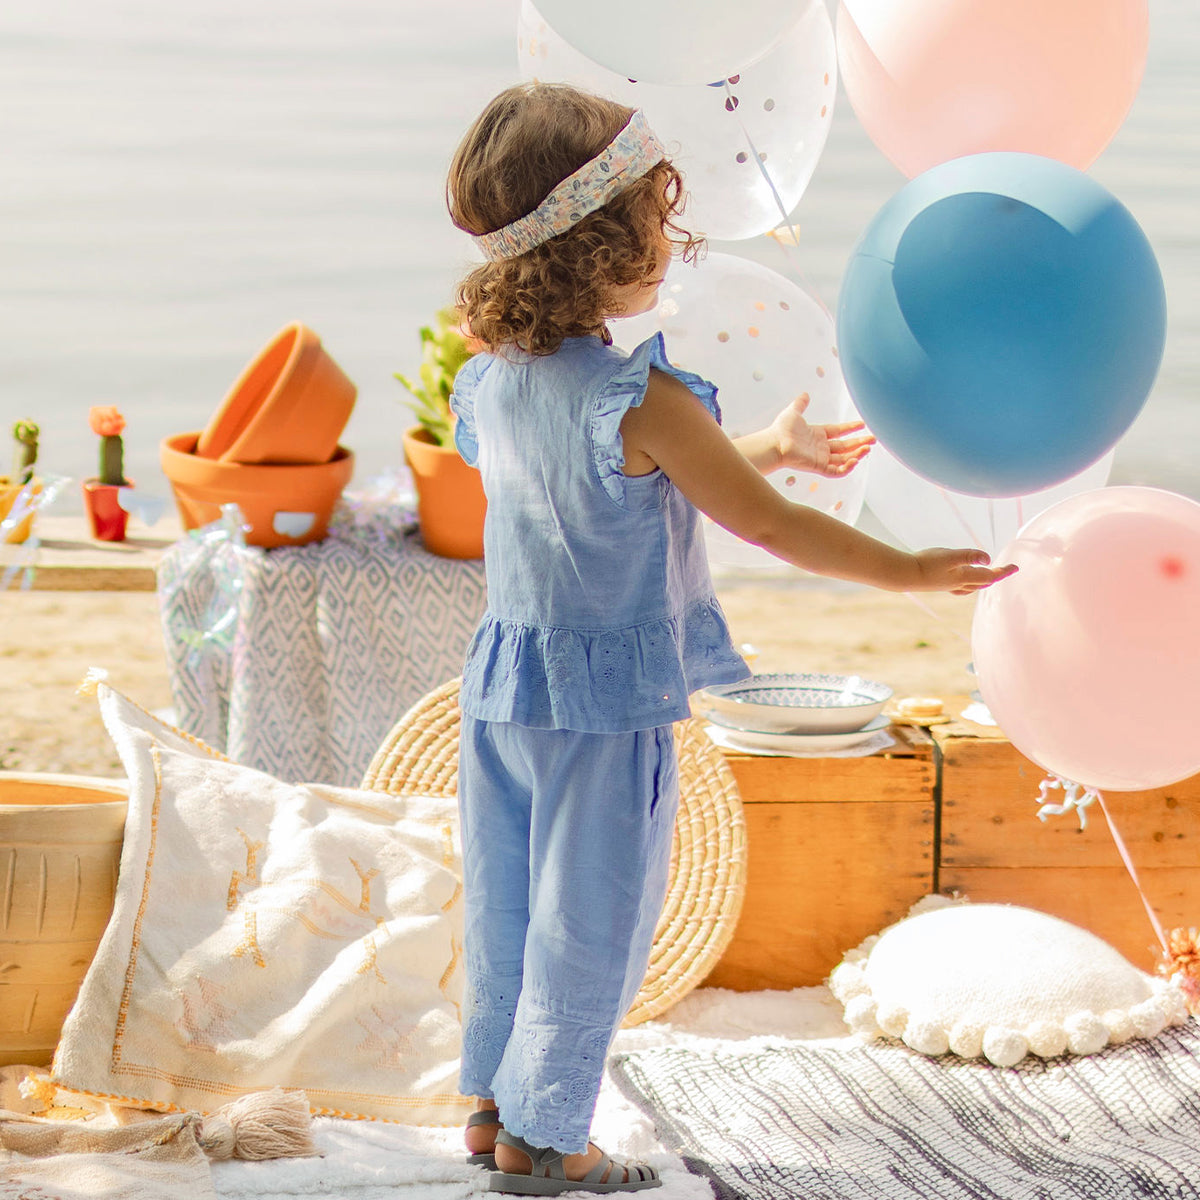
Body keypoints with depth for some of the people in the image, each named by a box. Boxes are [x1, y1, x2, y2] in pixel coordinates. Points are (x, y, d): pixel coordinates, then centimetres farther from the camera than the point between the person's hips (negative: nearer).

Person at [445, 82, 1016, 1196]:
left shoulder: (495, 379, 1)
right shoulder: (644, 402, -24)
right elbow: (771, 527, -17)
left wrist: (770, 448, 24)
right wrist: (910, 571, -4)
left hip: (505, 684, 7)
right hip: (605, 700, -7)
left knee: (507, 904, 19)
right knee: (591, 925, 8)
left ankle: (493, 1103, 31)